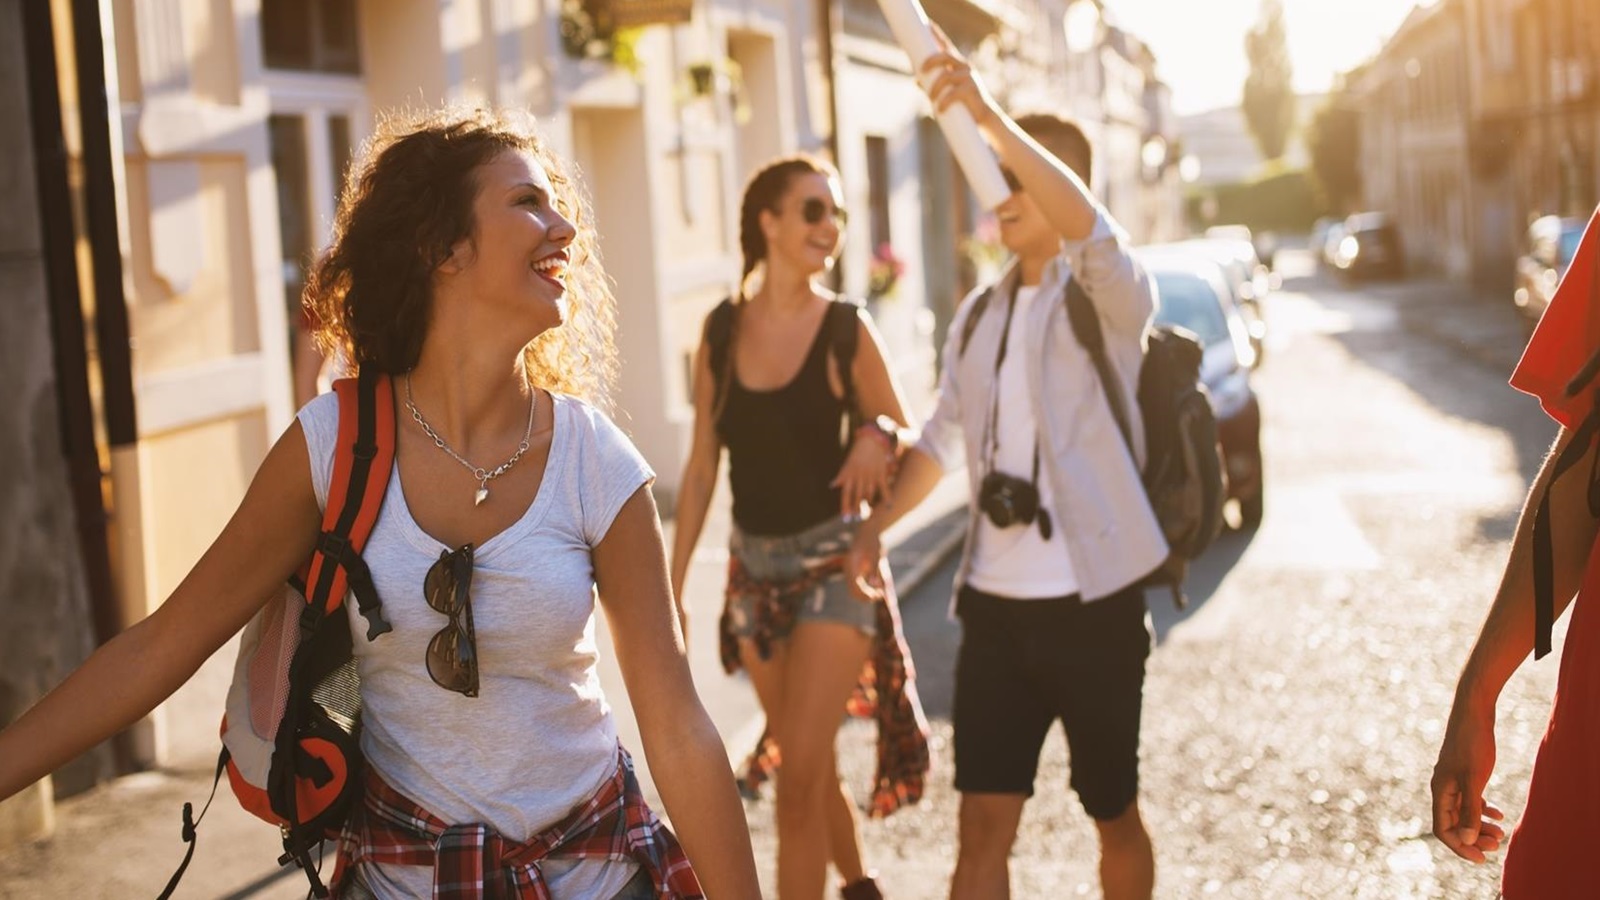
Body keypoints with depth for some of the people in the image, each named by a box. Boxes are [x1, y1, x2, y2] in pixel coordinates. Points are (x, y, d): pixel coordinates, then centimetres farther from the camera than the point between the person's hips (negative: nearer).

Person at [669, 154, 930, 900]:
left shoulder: (846, 329, -8)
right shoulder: (722, 328, 0)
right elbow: (702, 464, 4)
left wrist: (877, 440, -25)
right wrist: (673, 584, 4)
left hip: (832, 564, -4)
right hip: (754, 567, 4)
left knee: (798, 776, -9)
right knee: (810, 763, 17)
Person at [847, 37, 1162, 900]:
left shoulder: (1106, 295, -8)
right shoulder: (977, 313, 11)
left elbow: (1092, 229, -31)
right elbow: (944, 436, 20)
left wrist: (992, 118, -41)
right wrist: (878, 522, 5)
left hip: (1093, 600, -4)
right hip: (994, 601, 4)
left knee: (1113, 815, 12)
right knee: (983, 826, 1)